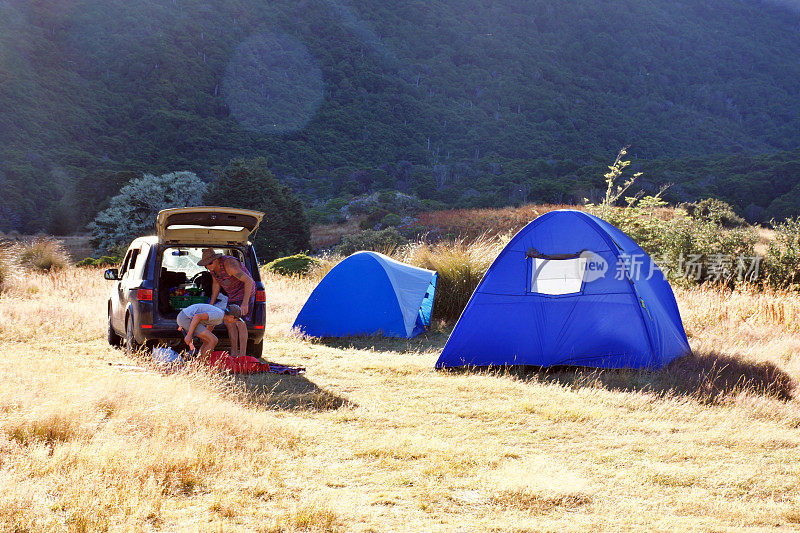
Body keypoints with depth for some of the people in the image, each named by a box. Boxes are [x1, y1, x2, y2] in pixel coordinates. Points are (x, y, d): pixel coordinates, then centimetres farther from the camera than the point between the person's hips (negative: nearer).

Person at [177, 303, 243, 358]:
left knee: (208, 341, 15)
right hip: (186, 319, -10)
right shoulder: (218, 314, -14)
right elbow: (197, 316, -23)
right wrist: (189, 335, -22)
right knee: (213, 341, -10)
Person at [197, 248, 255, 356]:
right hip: (233, 295, 9)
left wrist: (245, 303, -40)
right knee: (229, 322, 5)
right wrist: (211, 304, 11)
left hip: (245, 293, -9)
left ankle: (242, 354, -12)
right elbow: (216, 284, 13)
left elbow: (249, 281, -35)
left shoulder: (228, 265, -32)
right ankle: (234, 352, 11)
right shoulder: (212, 266, -4)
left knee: (240, 322, -15)